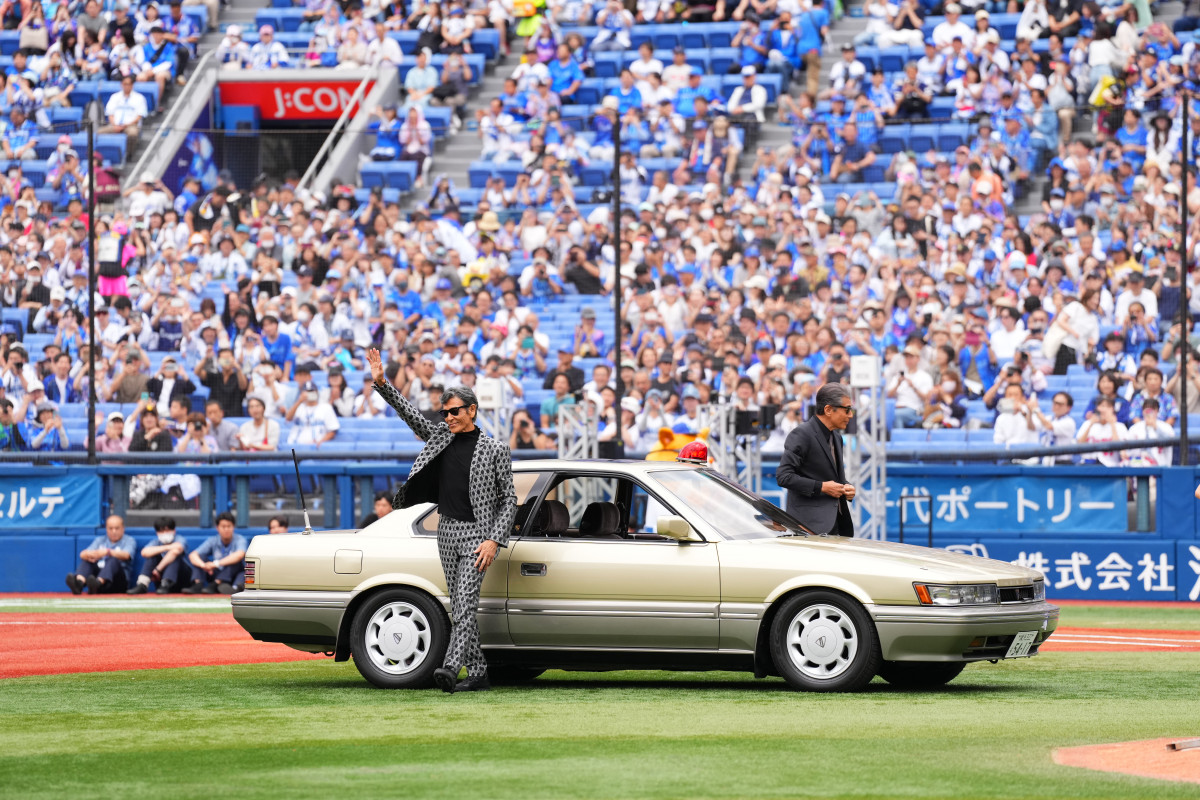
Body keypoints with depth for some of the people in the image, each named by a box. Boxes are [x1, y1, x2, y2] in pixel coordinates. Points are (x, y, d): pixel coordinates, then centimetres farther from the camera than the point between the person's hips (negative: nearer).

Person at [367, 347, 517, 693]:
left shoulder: (495, 450, -5)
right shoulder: (440, 437, 10)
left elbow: (508, 499, -5)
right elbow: (409, 413, 11)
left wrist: (495, 540, -14)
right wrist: (381, 383, -2)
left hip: (477, 533, -6)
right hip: (447, 531, 6)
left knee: (465, 604, -17)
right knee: (460, 608, 7)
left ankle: (451, 668, -31)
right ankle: (477, 673, 12)